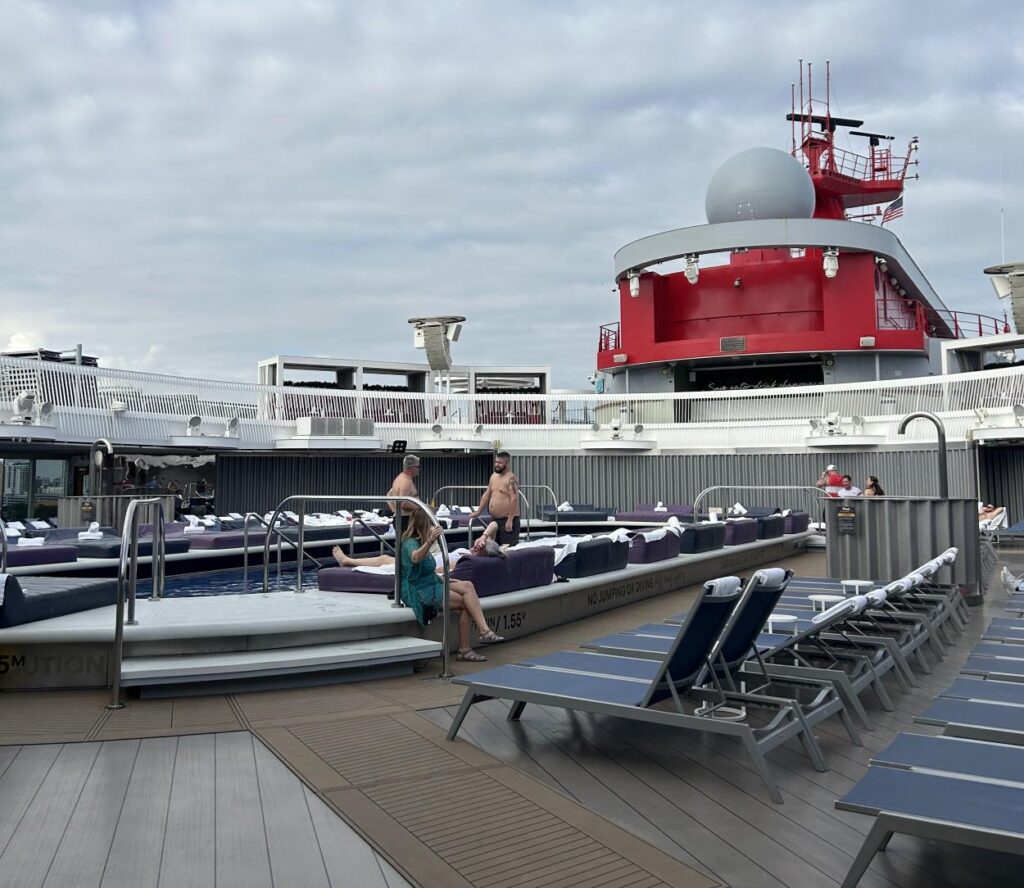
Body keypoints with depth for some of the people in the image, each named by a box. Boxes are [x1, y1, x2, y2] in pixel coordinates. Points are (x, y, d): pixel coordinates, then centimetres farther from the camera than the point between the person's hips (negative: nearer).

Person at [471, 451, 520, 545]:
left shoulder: (511, 478, -13)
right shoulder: (494, 476, 15)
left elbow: (514, 499, -20)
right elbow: (486, 495, 22)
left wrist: (510, 520, -23)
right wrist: (478, 512, 19)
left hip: (507, 520, -9)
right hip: (495, 520, 9)